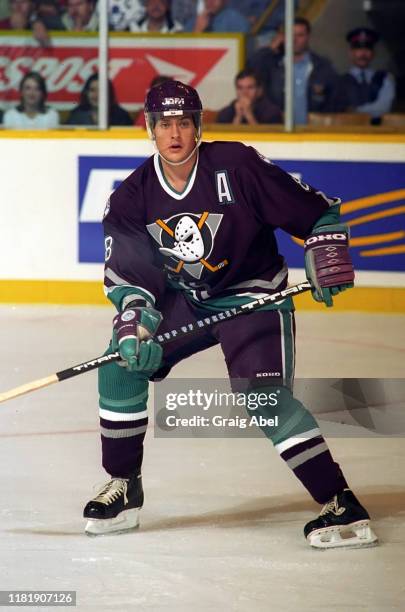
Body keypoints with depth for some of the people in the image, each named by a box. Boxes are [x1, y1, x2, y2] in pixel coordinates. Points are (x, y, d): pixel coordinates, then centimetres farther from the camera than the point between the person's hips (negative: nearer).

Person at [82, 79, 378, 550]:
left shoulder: (237, 167, -20)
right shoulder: (132, 198, -7)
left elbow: (316, 211, -12)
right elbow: (126, 272, -6)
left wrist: (328, 263, -22)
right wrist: (134, 323, -22)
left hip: (253, 297, -5)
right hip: (182, 299, 5)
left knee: (265, 396, -23)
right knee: (122, 363, -10)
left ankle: (343, 508, -22)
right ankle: (124, 488, 8)